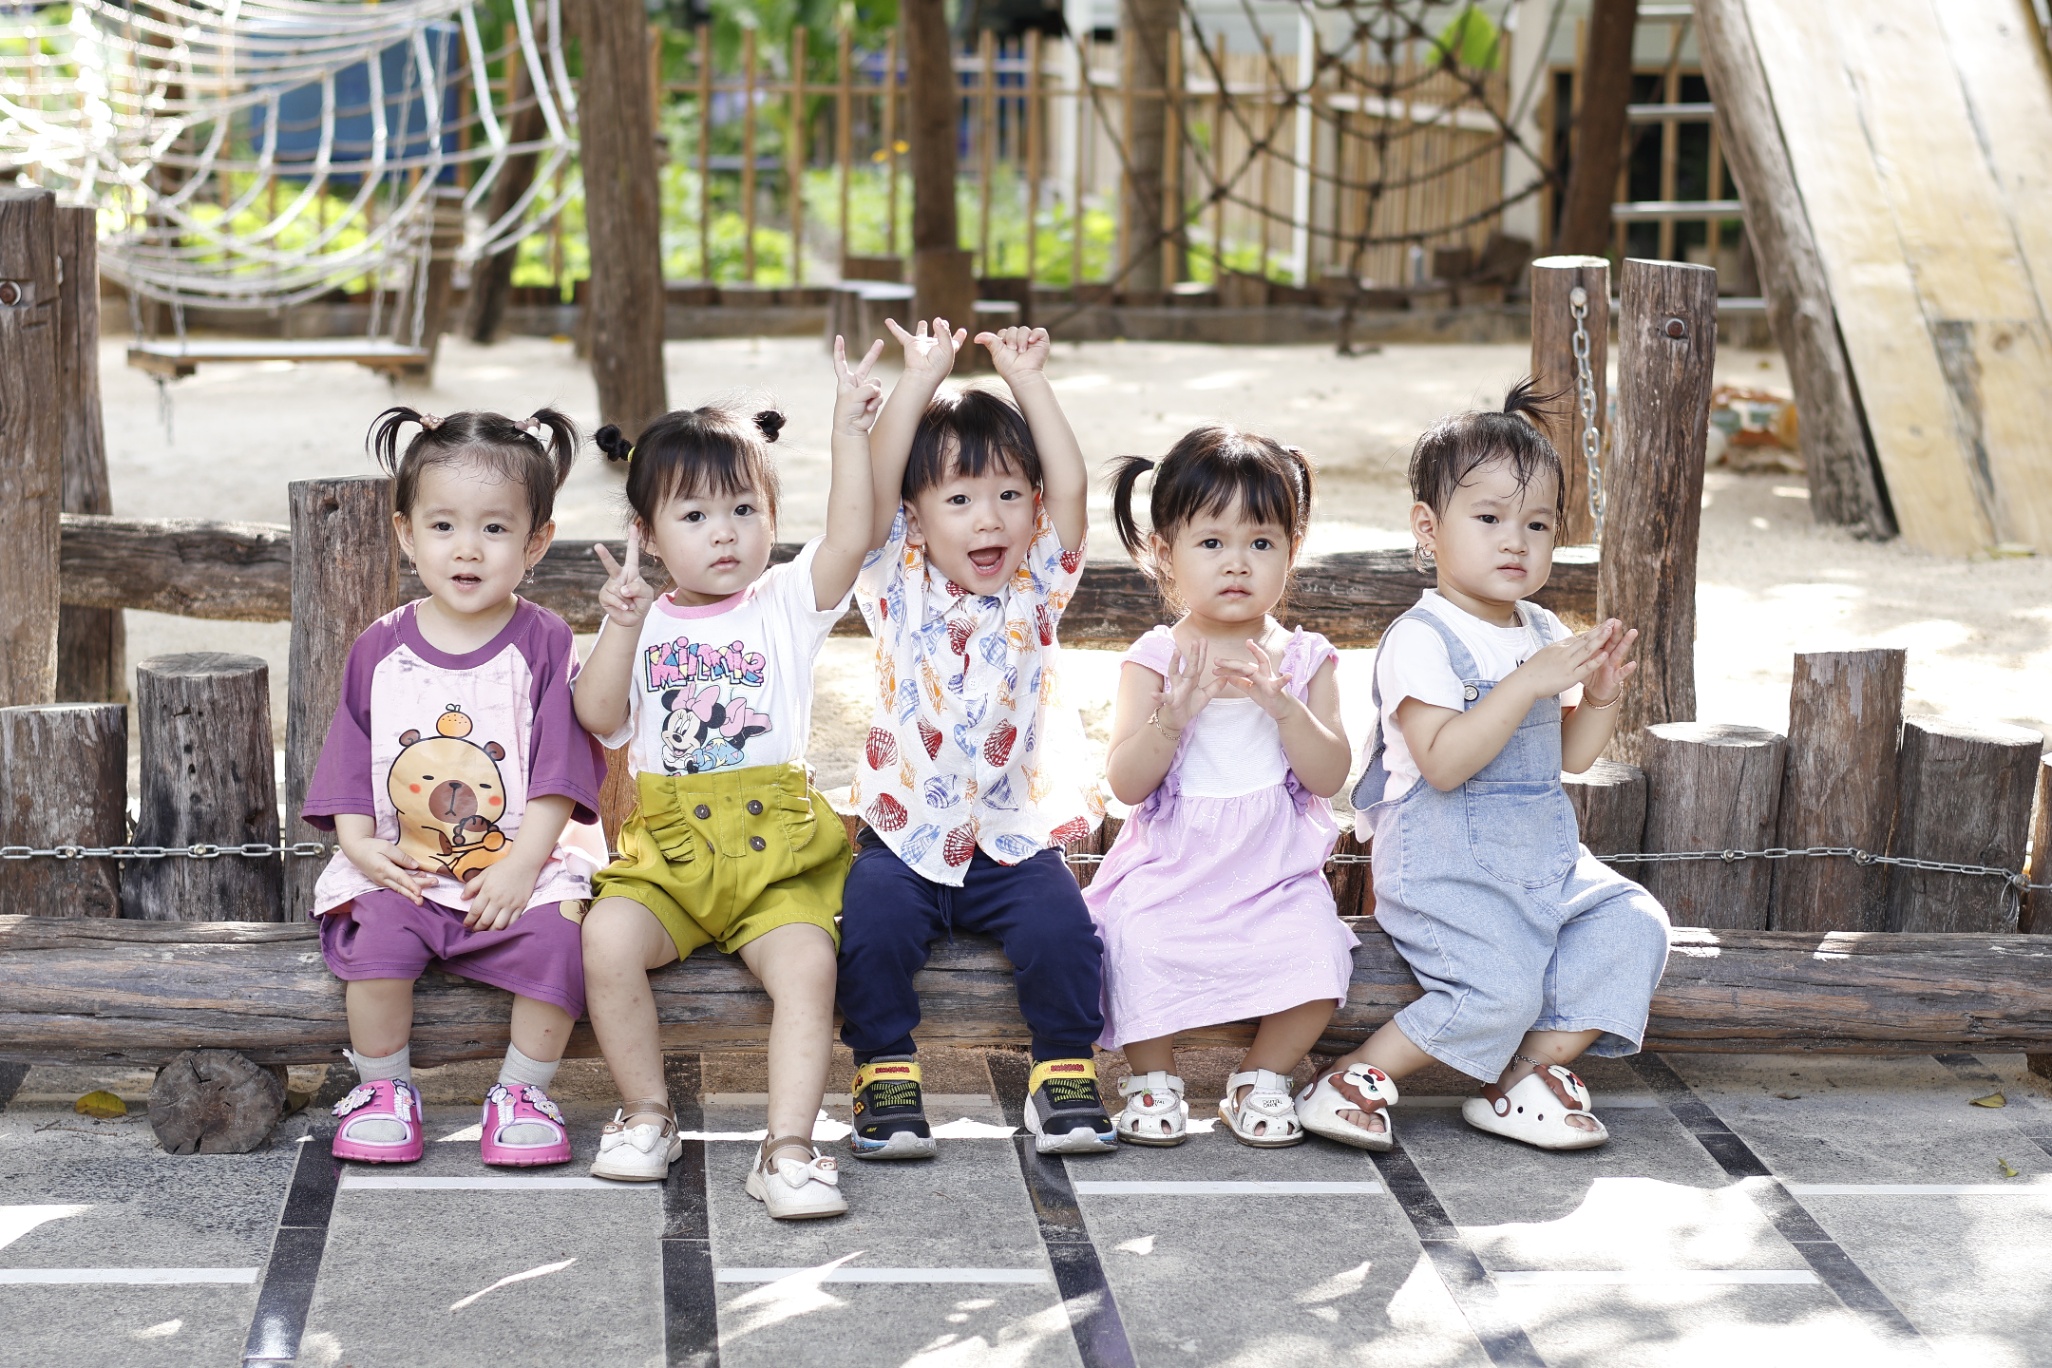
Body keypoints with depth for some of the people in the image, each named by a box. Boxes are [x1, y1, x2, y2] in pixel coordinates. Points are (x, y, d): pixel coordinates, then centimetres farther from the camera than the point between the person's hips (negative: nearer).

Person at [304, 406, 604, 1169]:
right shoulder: (381, 649, 7)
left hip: (520, 864, -1)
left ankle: (523, 1092, -5)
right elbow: (349, 763, 8)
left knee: (555, 934, -27)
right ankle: (383, 1090, -2)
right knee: (377, 935, -26)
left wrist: (523, 865, -14)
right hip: (402, 869, 1)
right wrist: (361, 846, -8)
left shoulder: (543, 644, 0)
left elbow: (559, 774, -4)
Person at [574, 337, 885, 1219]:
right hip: (668, 849, 1)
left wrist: (850, 429, -13)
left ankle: (789, 1148, -22)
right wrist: (622, 626, -10)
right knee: (608, 937, -26)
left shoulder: (786, 603, 9)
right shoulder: (643, 620, 13)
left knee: (808, 961, -27)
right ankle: (647, 1115, -7)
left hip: (776, 849, -1)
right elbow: (599, 717, 0)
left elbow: (850, 537, -8)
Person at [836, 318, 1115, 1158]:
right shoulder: (901, 589, 2)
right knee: (874, 924, -27)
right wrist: (922, 378, -15)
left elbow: (1071, 487, -9)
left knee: (1060, 928, -24)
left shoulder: (1036, 589, 5)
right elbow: (876, 482, -13)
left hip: (1014, 837, 1)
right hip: (905, 835, -1)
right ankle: (884, 1072, -8)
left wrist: (1028, 380, -11)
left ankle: (1064, 1071, -5)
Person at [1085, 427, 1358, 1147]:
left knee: (1319, 956, -23)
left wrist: (1284, 707, -19)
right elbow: (1125, 783, -7)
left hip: (1276, 868, 1)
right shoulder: (1155, 659, -2)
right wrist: (1171, 718, -24)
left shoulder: (1303, 658, 4)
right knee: (1138, 946, -28)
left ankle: (1262, 1077, 4)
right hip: (1170, 865, -1)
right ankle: (1152, 1080, 0)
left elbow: (1330, 776, -4)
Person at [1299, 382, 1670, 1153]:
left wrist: (1601, 697, -1)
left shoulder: (1544, 634, 13)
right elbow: (1443, 763, -24)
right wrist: (1527, 685, -28)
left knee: (1633, 923, -10)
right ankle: (1357, 1080, -9)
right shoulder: (1420, 639, -13)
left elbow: (1570, 756, 19)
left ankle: (1525, 1079, -5)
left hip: (1544, 857, 8)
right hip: (1445, 865, -8)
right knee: (1497, 989, -25)